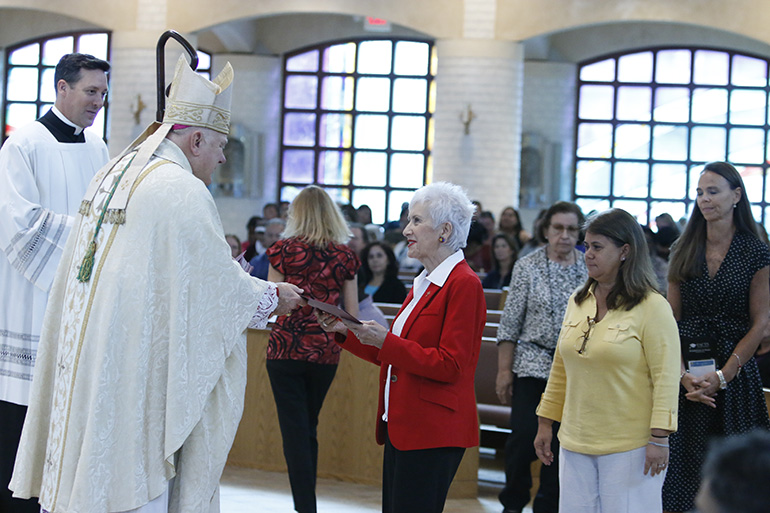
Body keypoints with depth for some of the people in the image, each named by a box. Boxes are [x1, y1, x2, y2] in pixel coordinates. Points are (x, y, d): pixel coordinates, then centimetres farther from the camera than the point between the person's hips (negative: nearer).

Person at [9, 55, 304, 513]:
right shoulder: (183, 191, -15)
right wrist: (273, 297, 8)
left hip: (82, 361, 9)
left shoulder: (109, 177, 13)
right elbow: (219, 283, -10)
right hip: (136, 368, -8)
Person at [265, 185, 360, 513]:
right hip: (325, 354, 3)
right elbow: (352, 315, 4)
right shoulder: (345, 256, 3)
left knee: (295, 431, -1)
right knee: (309, 429, 18)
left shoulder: (285, 250, -5)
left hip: (287, 349, -3)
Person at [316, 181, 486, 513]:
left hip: (432, 434, -9)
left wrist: (385, 341, -20)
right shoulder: (424, 284, 18)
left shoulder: (463, 285, -12)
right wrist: (344, 332, 11)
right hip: (401, 429, 9)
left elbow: (449, 366, -18)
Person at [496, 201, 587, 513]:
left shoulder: (590, 268, 5)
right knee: (524, 437, -6)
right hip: (533, 364, -2)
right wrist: (504, 370, -5)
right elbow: (510, 322, -1)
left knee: (561, 441, 3)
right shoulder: (527, 267, -1)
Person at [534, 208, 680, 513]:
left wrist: (659, 437, -16)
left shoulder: (652, 307, -7)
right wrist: (546, 422, 17)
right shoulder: (577, 303, 12)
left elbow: (666, 377, -11)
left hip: (630, 445, -6)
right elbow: (560, 370, 19)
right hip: (576, 442, 6)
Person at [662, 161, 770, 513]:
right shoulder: (683, 253, 7)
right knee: (682, 466, 1)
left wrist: (722, 376, -12)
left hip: (735, 371, -2)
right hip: (685, 373, 2)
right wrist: (684, 375, -9)